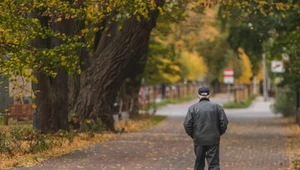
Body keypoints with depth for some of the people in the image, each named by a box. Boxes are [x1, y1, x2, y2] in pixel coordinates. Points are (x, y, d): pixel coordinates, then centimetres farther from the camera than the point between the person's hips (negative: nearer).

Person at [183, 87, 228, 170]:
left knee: (199, 163, 14)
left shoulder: (192, 108, 0)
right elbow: (224, 122, -3)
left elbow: (187, 124, -5)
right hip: (213, 140, -1)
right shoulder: (217, 107, 1)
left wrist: (192, 135, 11)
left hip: (199, 139, 1)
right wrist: (219, 133, 13)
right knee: (214, 163, -2)